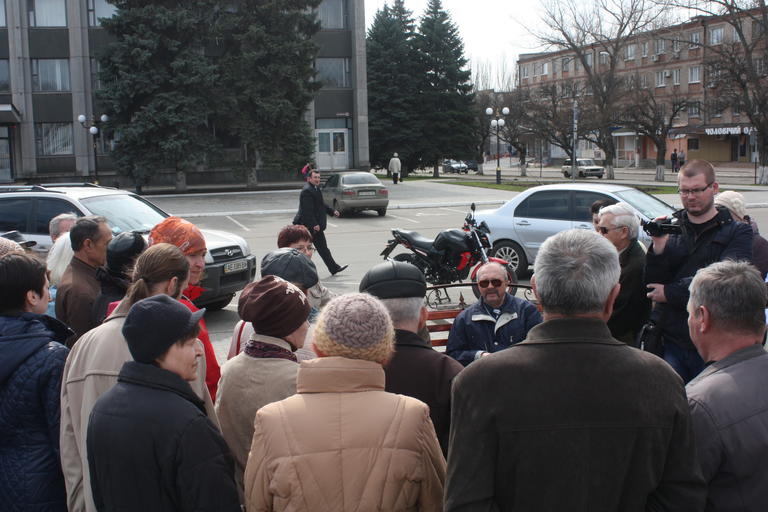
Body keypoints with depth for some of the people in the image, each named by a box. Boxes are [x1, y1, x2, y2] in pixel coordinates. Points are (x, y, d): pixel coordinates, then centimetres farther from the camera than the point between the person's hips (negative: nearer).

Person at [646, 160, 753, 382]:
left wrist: (670, 293, -11)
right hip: (668, 339, 2)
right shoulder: (670, 228, 9)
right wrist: (659, 245, -14)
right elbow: (652, 285, 2)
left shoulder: (738, 232, 2)